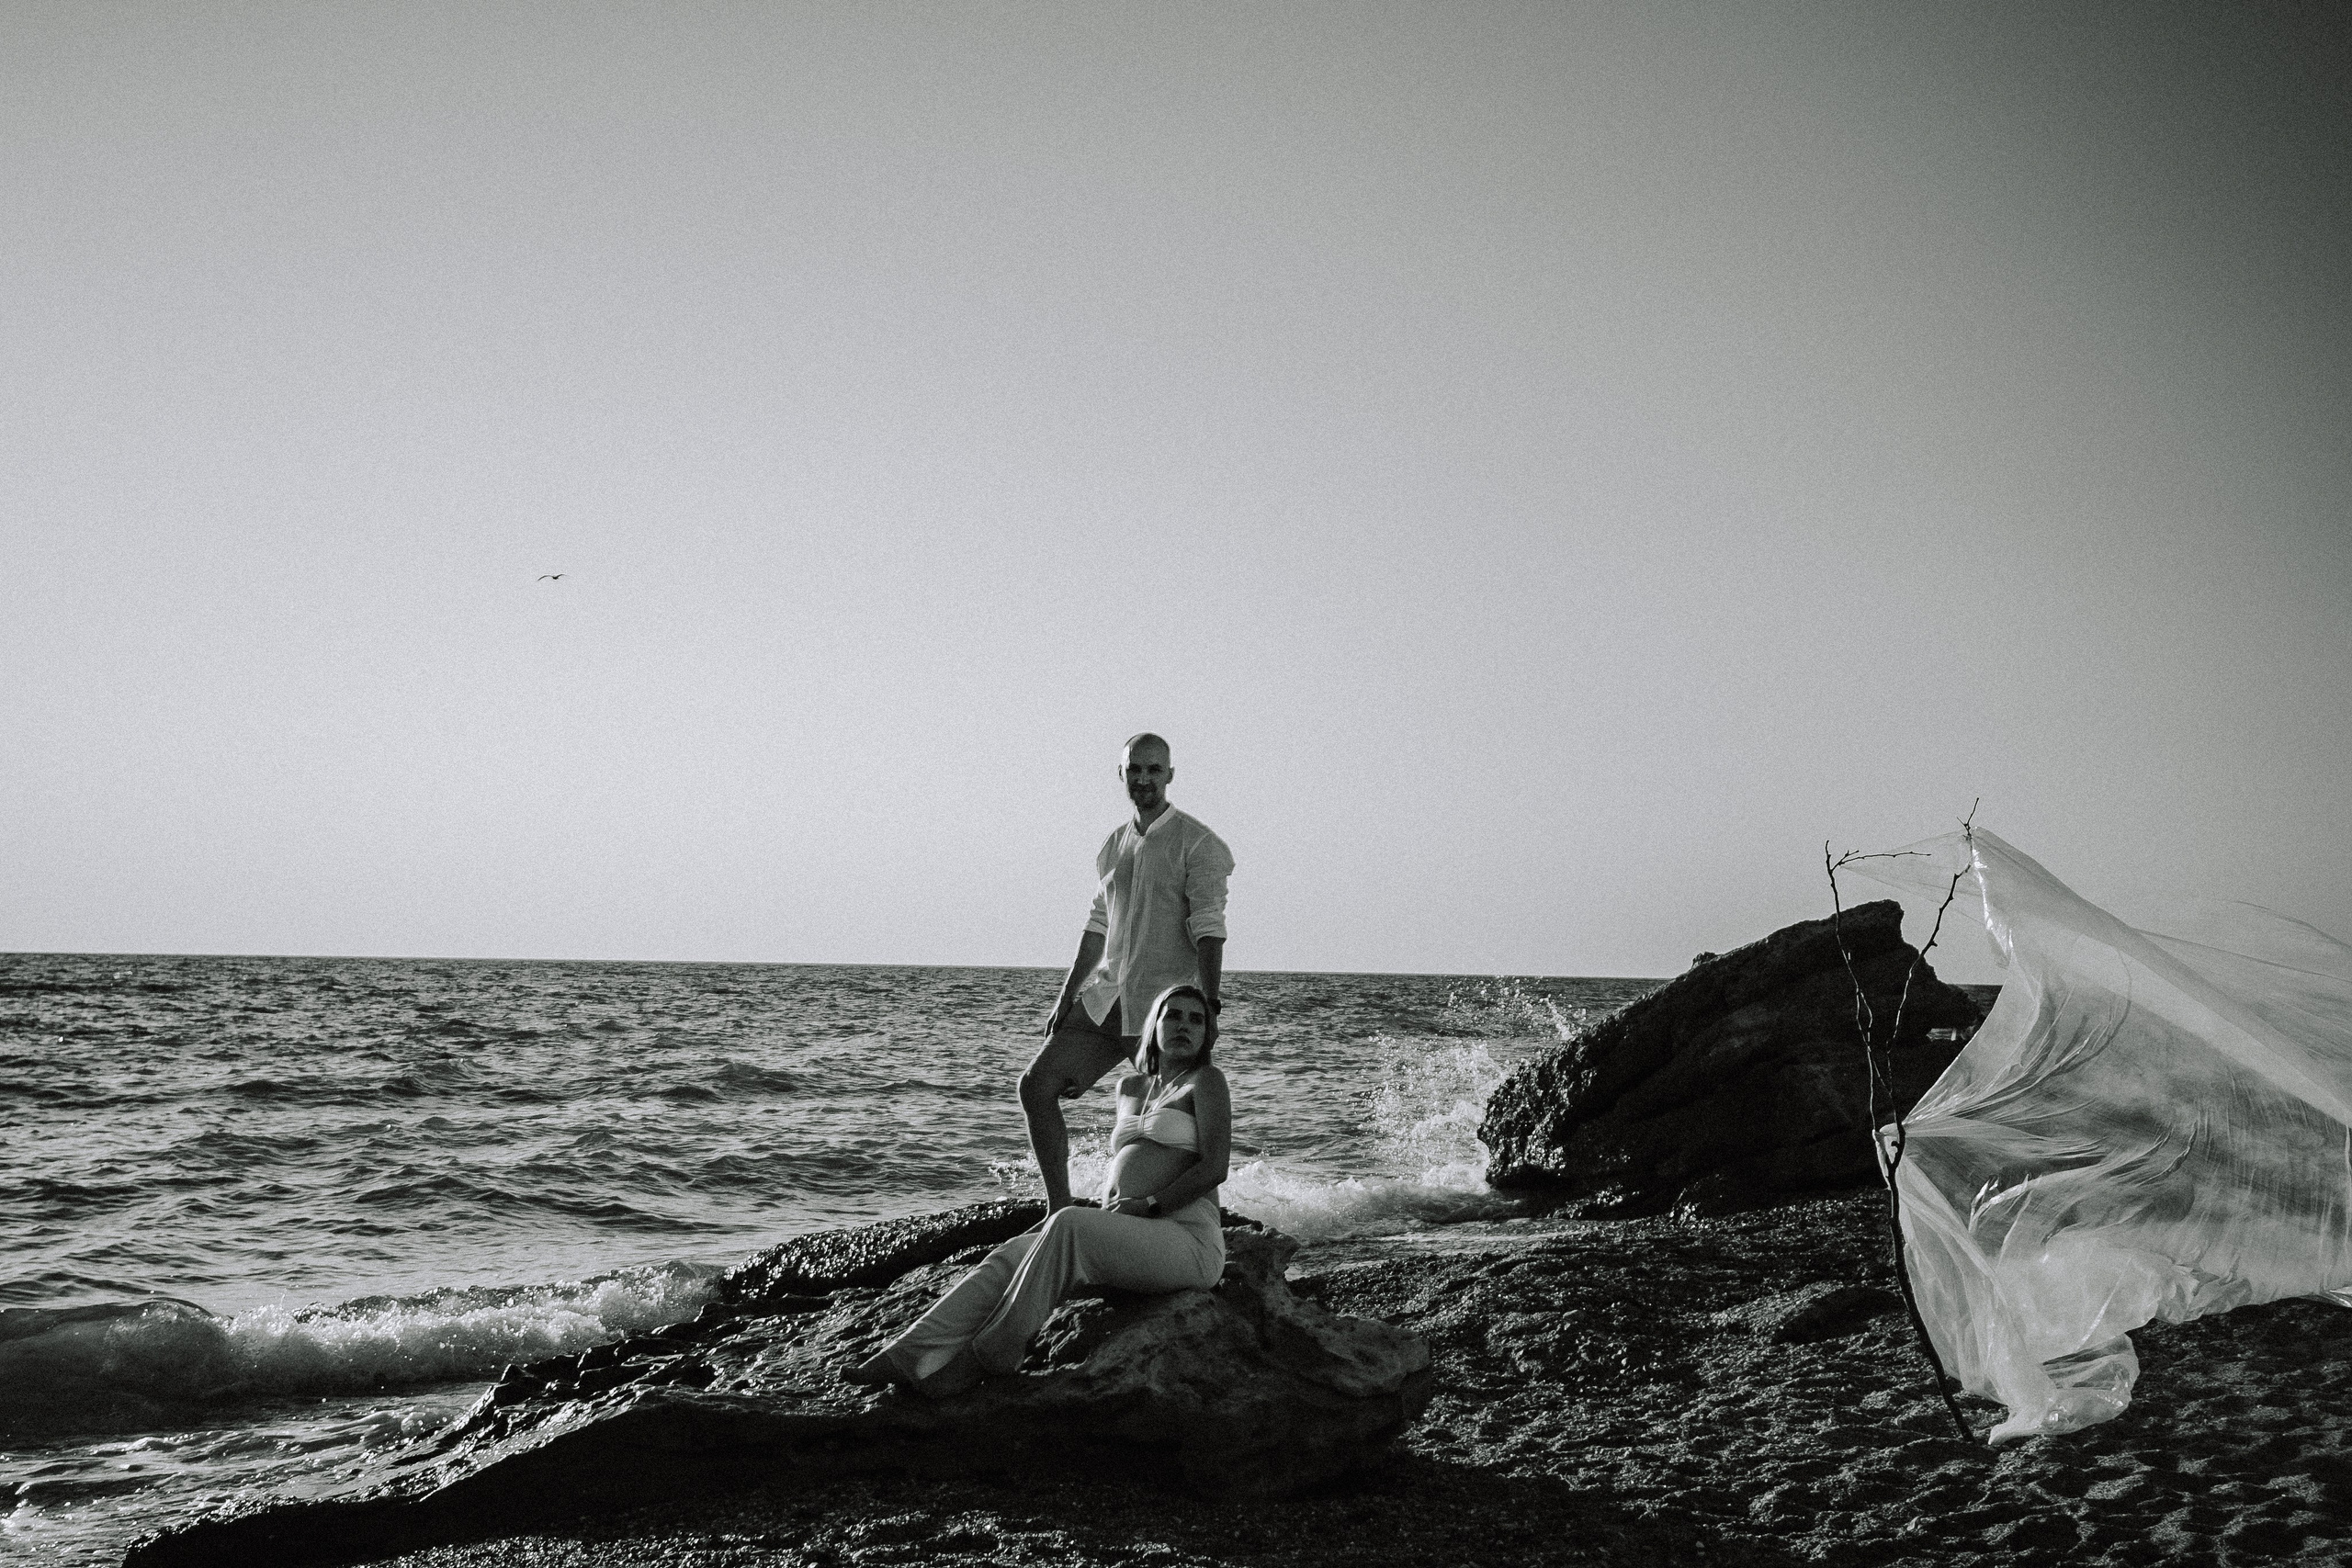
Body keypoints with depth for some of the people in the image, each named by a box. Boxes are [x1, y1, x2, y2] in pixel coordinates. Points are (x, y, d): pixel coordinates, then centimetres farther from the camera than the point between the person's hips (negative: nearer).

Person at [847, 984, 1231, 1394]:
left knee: (1067, 1224, -31)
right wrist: (1105, 1216, 9)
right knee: (1012, 1253, -14)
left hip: (1187, 1239, -7)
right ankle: (906, 1357, -24)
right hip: (1132, 1244, 7)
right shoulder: (1131, 1088, 24)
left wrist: (1147, 1204, -15)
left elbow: (1214, 1168, -6)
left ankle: (984, 1359, -26)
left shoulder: (1206, 1080, 4)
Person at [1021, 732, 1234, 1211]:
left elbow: (1208, 930, -14)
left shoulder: (1197, 843, -6)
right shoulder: (1112, 846, 15)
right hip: (1106, 1000, 7)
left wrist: (1209, 1006, -22)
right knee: (1036, 1086, -2)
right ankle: (1059, 1211, 5)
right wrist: (1067, 994, 15)